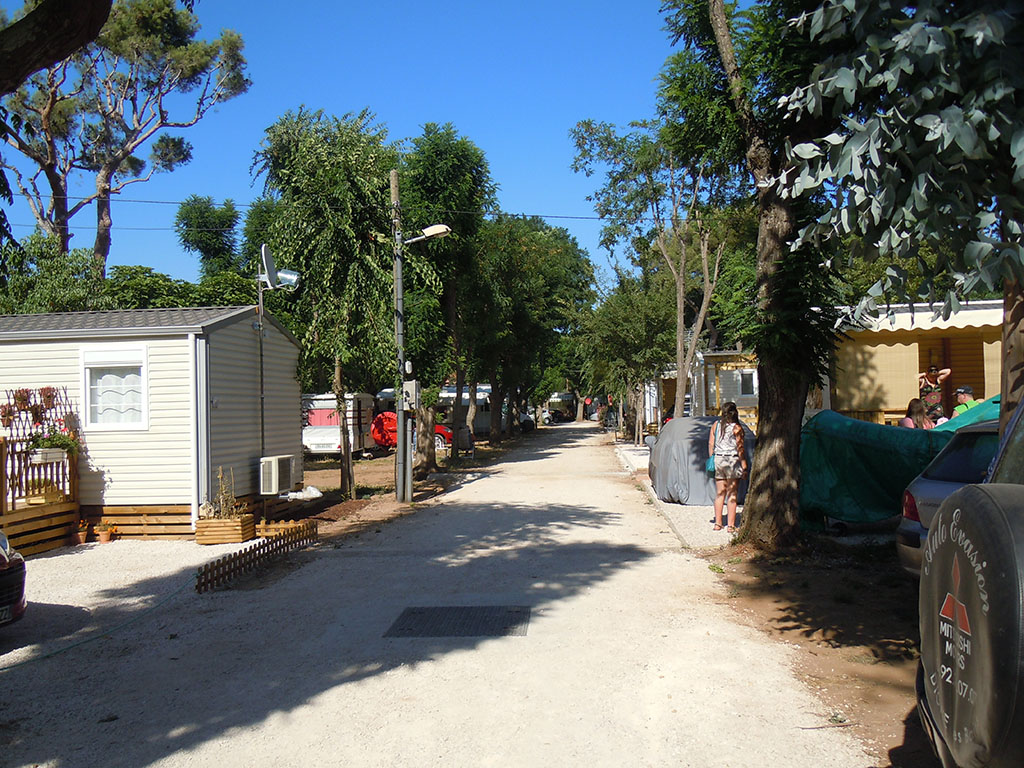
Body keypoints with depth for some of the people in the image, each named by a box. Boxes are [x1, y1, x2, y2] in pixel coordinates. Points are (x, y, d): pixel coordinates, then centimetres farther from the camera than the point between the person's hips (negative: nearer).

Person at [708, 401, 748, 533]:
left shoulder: (716, 425, 6)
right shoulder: (736, 428, -8)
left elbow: (710, 444, 7)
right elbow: (740, 448, -10)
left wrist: (712, 460, 16)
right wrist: (744, 467, -6)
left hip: (718, 460, 5)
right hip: (732, 461, -5)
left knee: (719, 494, 11)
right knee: (732, 495, 1)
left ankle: (718, 523, 15)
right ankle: (731, 525, 2)